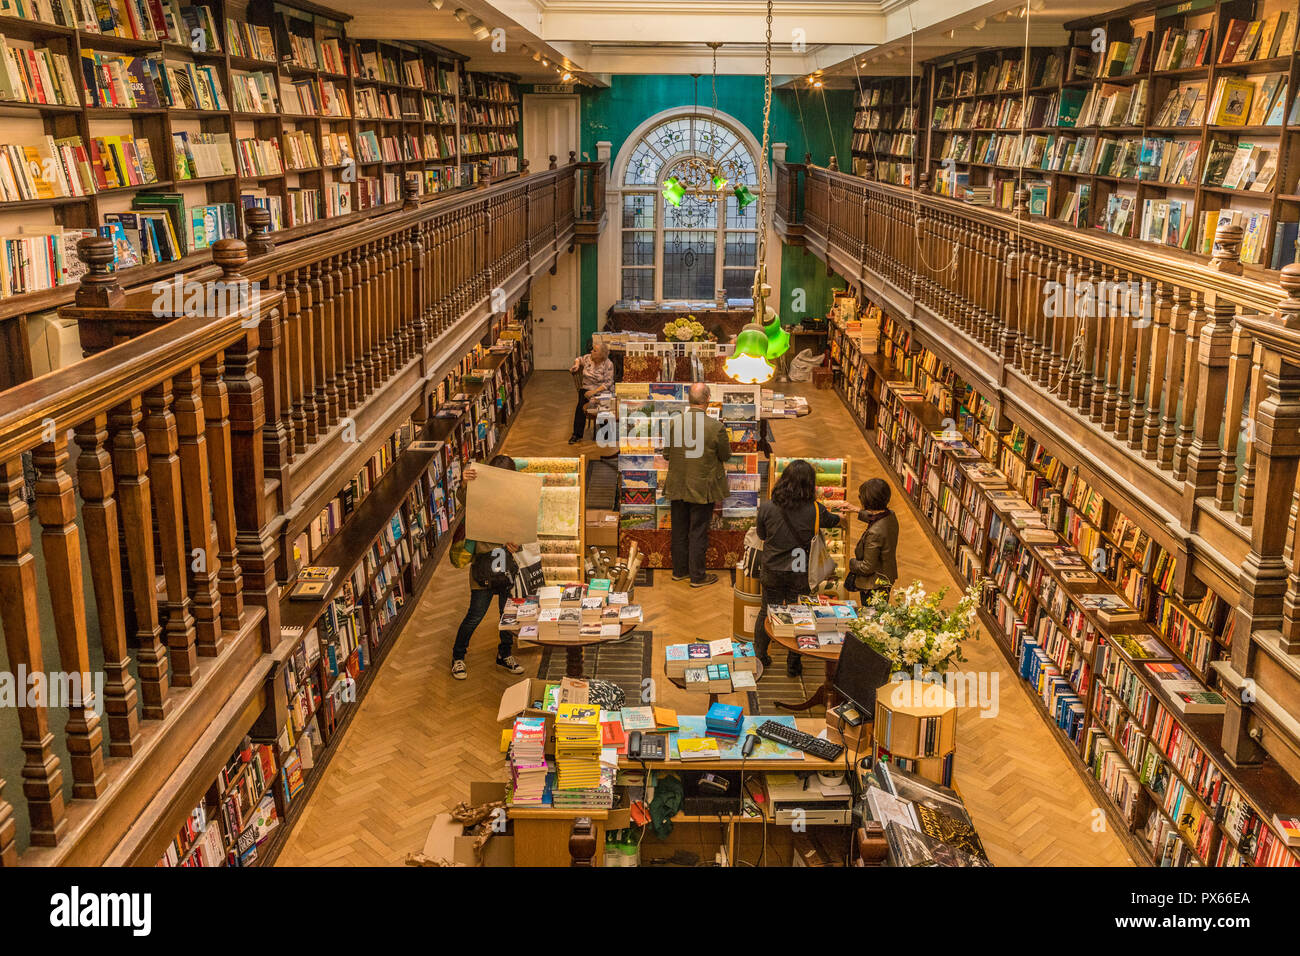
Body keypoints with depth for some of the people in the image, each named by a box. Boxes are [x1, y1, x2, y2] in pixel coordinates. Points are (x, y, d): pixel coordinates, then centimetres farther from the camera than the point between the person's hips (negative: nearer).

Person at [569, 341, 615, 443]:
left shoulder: (608, 365, -10)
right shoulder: (587, 358, 4)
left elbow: (607, 383, -14)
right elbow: (579, 359, 29)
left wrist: (594, 392, -22)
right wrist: (577, 364, 6)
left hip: (602, 391, -4)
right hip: (587, 388, 4)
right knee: (581, 404, -27)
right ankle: (577, 434, -21)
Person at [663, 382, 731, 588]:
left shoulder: (673, 422, -9)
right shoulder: (716, 426, -18)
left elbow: (666, 454, 0)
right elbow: (726, 455, -6)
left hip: (677, 487, 3)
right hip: (702, 488, -3)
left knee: (679, 531, 16)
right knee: (698, 532, 7)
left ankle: (679, 571, 28)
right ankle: (697, 576, 15)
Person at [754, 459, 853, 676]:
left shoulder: (766, 508, -17)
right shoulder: (815, 511, -18)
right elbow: (832, 521, 5)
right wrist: (841, 511, 31)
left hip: (773, 570, 1)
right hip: (800, 574, -1)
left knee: (766, 612, 21)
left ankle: (760, 656, 35)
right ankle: (793, 664, 28)